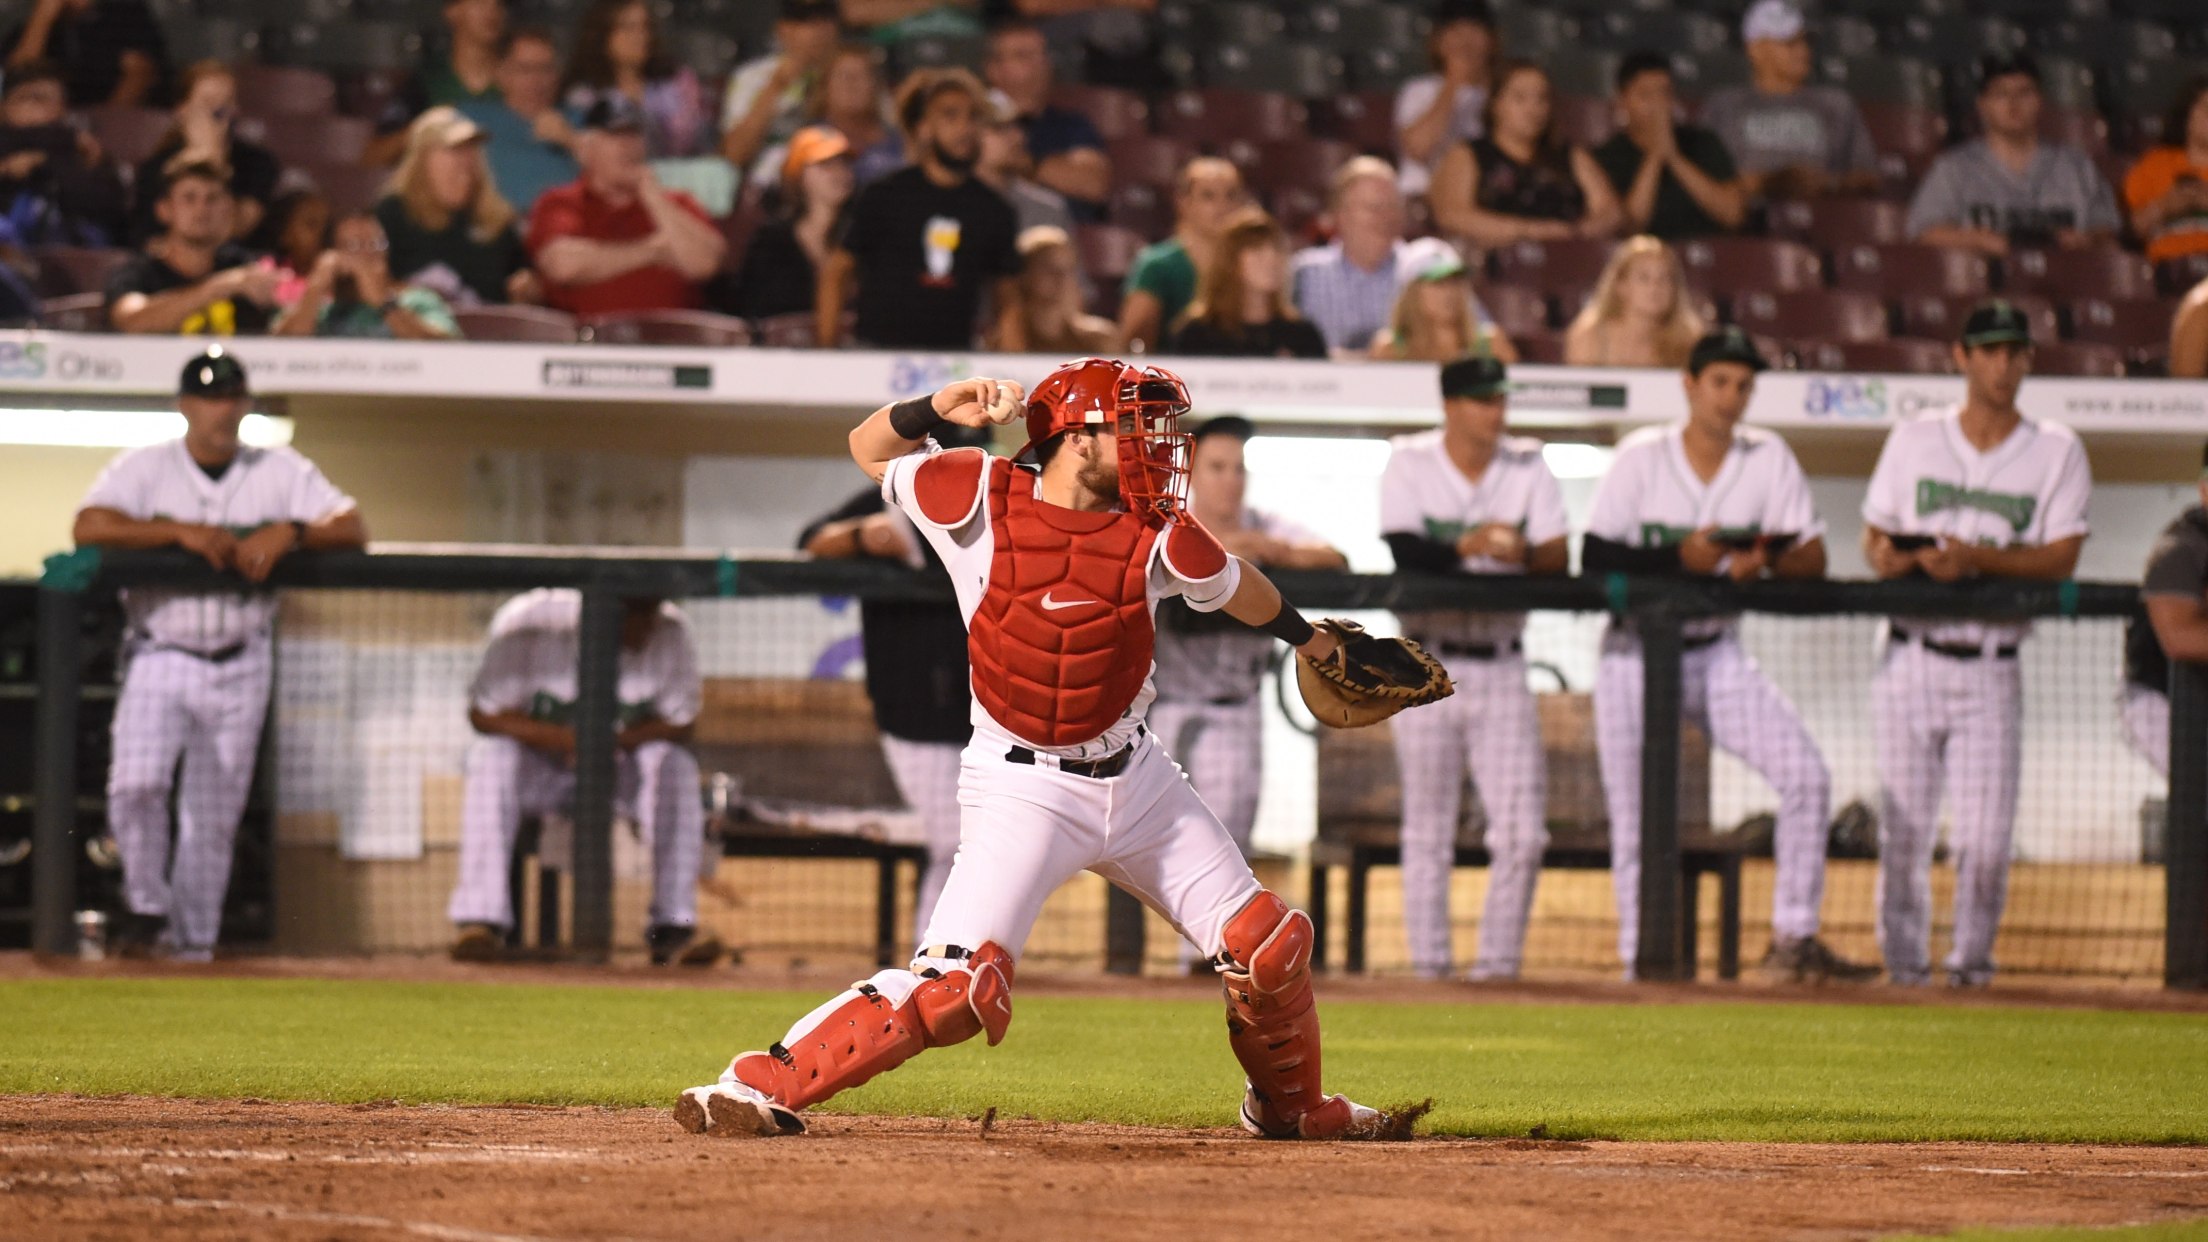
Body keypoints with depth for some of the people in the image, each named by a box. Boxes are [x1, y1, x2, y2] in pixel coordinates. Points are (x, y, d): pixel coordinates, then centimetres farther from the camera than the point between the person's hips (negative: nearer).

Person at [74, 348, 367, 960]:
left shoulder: (281, 472, 5)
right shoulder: (143, 469, 0)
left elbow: (352, 529, -4)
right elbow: (90, 527, -17)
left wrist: (288, 532, -22)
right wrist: (181, 531, -24)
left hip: (240, 668, 2)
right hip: (159, 658, -2)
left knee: (213, 817, 4)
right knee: (137, 784, -20)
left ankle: (193, 946, 13)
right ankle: (146, 905, 1)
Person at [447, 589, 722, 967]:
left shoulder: (671, 634, -15)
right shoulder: (527, 624, -22)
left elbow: (682, 724, -9)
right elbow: (483, 715, -21)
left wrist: (614, 742, -30)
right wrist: (566, 739, -36)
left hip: (622, 770, 2)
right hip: (539, 771, -2)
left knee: (674, 764, -27)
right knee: (491, 756, -32)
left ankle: (674, 926, -25)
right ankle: (481, 920, -34)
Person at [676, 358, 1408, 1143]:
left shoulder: (1155, 537, -4)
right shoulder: (979, 500, -10)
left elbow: (1233, 586, 17)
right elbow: (870, 449, 4)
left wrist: (1308, 640, 33)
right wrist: (936, 410, -17)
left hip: (1134, 776, 5)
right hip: (1023, 788, -5)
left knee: (1266, 947, 8)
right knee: (956, 983, -21)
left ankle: (1291, 1106, 35)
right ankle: (767, 1084, -12)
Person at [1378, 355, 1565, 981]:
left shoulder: (1528, 467, 5)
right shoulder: (1409, 464, -2)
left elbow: (1560, 559, -5)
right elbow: (1405, 553, -17)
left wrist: (1523, 554, -26)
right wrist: (1467, 546, -33)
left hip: (1501, 669, 2)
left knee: (1522, 829, -5)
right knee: (1428, 830, 2)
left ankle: (1498, 964, 4)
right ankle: (1429, 965, 7)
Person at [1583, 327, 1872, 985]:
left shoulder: (1769, 458, 1)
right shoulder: (1642, 456, -6)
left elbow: (1812, 558, -4)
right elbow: (1594, 559, -12)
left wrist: (1767, 561, -26)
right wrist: (1680, 557, -25)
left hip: (1720, 656, 2)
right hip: (1638, 658, -2)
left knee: (1807, 775, -14)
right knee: (1637, 823, -4)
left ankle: (1793, 939, -7)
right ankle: (1640, 966, 6)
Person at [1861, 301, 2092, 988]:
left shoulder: (2057, 452, 5)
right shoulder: (1912, 441, 10)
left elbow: (2061, 558, -5)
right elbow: (1874, 538, 12)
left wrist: (1976, 559, -19)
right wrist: (1887, 557, -12)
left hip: (1992, 670, -1)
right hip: (1910, 664, 1)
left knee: (1985, 837, -7)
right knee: (1903, 829, 0)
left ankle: (1972, 966, 8)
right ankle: (1905, 968, 9)